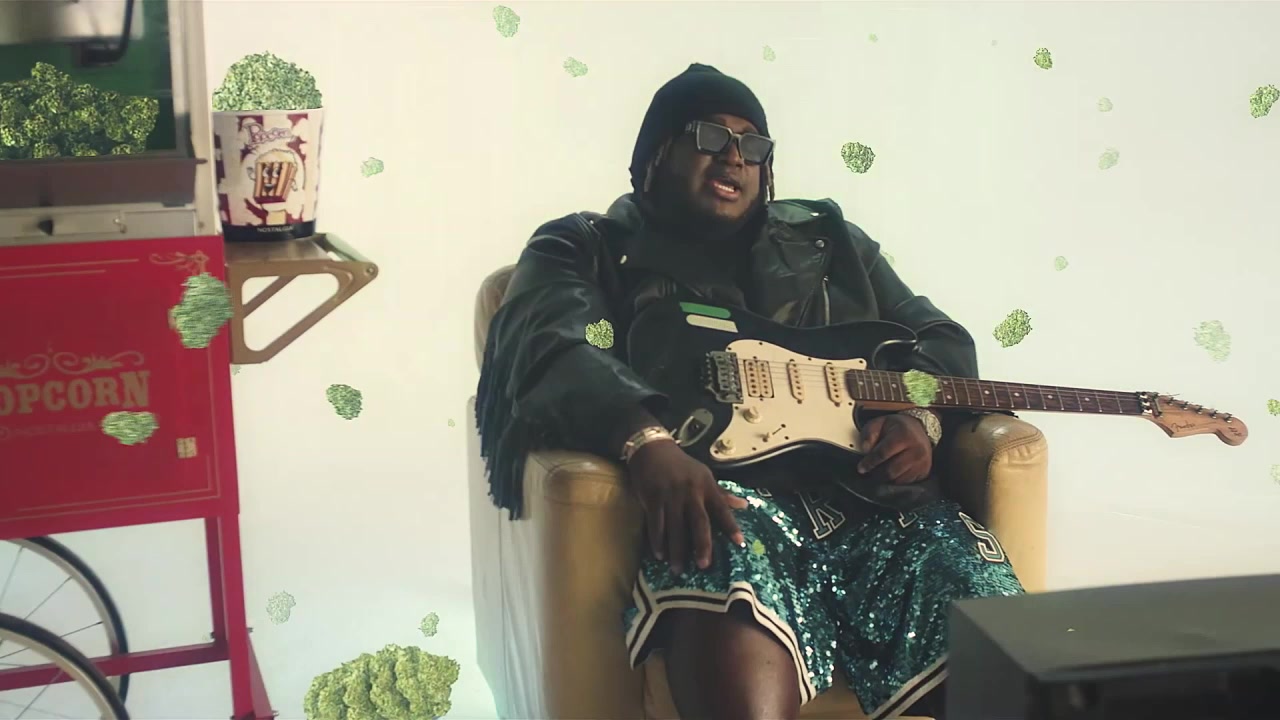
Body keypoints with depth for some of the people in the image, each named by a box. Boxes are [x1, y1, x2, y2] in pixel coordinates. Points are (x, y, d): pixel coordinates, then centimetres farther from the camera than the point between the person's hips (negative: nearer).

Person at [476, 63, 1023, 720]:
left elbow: (940, 339, 26)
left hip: (870, 490, 4)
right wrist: (648, 441, -26)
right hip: (714, 498, -4)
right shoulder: (585, 250, 17)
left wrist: (919, 415, 0)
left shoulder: (826, 239, 30)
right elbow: (549, 353, -5)